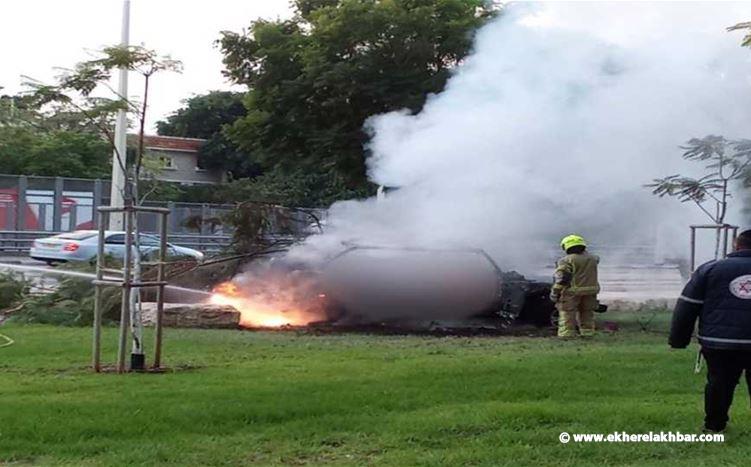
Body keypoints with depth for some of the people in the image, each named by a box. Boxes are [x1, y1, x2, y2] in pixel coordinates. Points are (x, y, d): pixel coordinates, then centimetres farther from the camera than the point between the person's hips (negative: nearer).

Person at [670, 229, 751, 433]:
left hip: (719, 342, 0)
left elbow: (686, 307, 1)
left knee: (719, 382, 11)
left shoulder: (710, 269, 2)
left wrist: (678, 339, 7)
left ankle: (714, 424, 18)